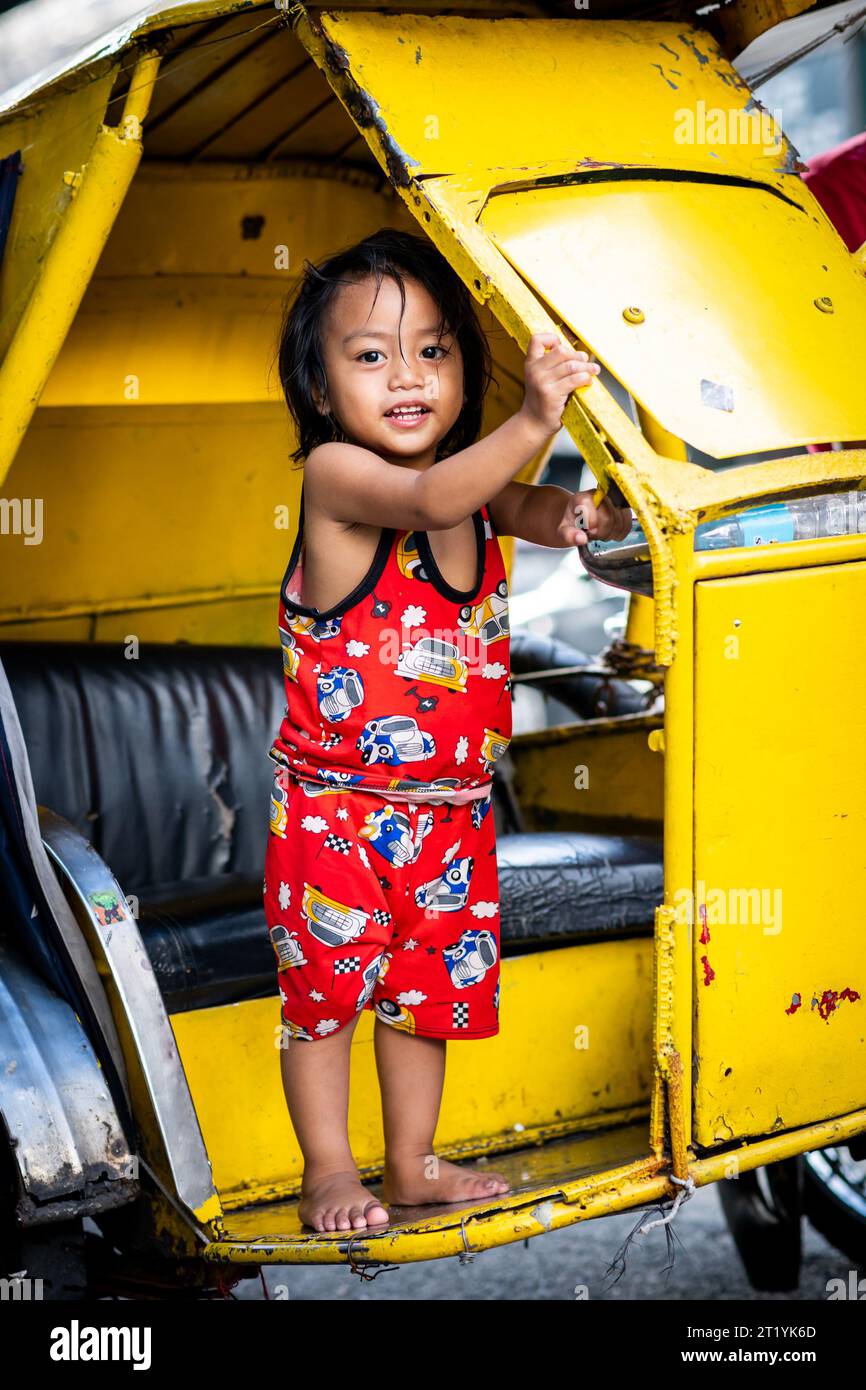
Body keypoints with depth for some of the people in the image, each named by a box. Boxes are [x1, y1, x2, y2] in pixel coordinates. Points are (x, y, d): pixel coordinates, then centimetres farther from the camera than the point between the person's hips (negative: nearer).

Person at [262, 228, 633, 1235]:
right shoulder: (334, 474, -19)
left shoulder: (480, 491, 3)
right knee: (324, 983, 7)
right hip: (335, 803, -6)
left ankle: (413, 1162, 33)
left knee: (431, 981, 16)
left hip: (448, 807, 6)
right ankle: (329, 1170, 24)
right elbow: (432, 498, -35)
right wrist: (532, 424, -49)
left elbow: (562, 516, -3)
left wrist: (596, 511, -26)